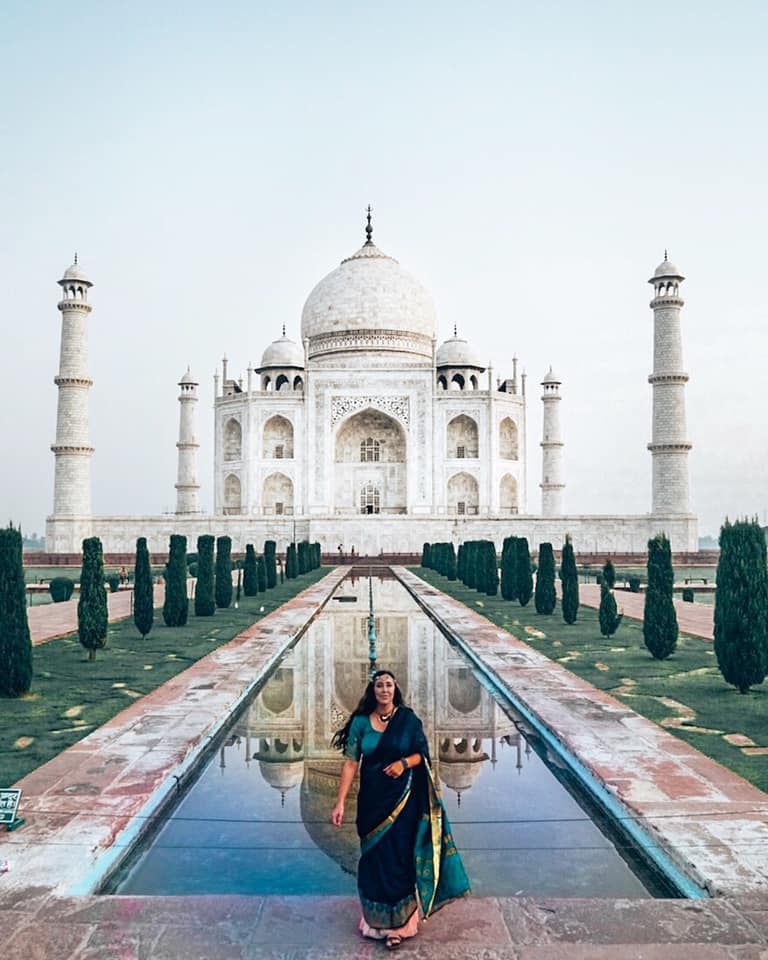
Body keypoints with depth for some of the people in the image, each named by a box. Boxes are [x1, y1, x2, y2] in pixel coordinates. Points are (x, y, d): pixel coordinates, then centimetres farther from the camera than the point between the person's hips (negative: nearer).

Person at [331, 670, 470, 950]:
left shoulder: (408, 719, -5)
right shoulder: (361, 722, -5)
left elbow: (423, 753, 1)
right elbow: (351, 763, -7)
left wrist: (404, 762, -20)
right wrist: (340, 802, -11)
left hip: (403, 799, -1)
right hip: (372, 800, 1)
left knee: (400, 856, 2)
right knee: (374, 857, 11)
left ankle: (399, 921, 18)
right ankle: (376, 916, 31)